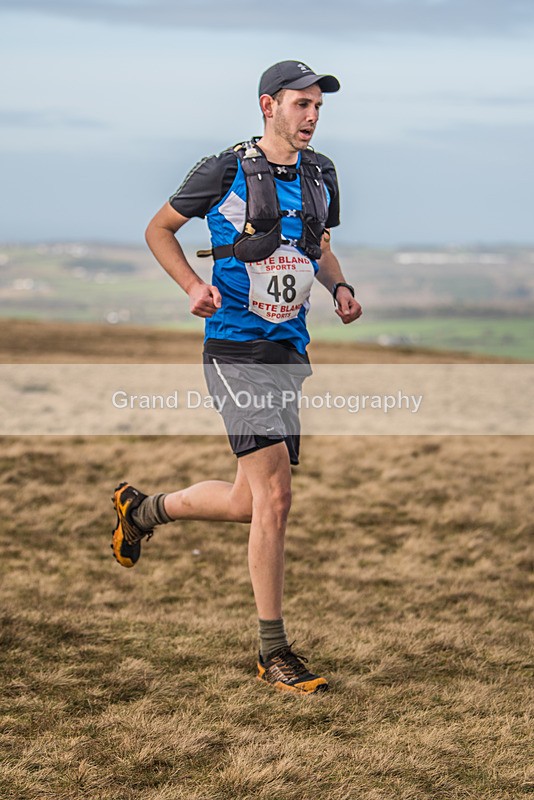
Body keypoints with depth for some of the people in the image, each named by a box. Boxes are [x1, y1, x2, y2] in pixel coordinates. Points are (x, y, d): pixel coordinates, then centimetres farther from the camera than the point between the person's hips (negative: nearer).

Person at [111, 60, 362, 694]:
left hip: (289, 350, 7)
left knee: (249, 504, 10)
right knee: (274, 498, -14)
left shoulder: (320, 174, 10)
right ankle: (274, 655, -4)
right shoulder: (225, 172, -8)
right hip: (235, 347, -7)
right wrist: (193, 285, -13)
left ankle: (141, 509, 37)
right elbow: (159, 229, 3)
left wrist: (339, 288, 4)